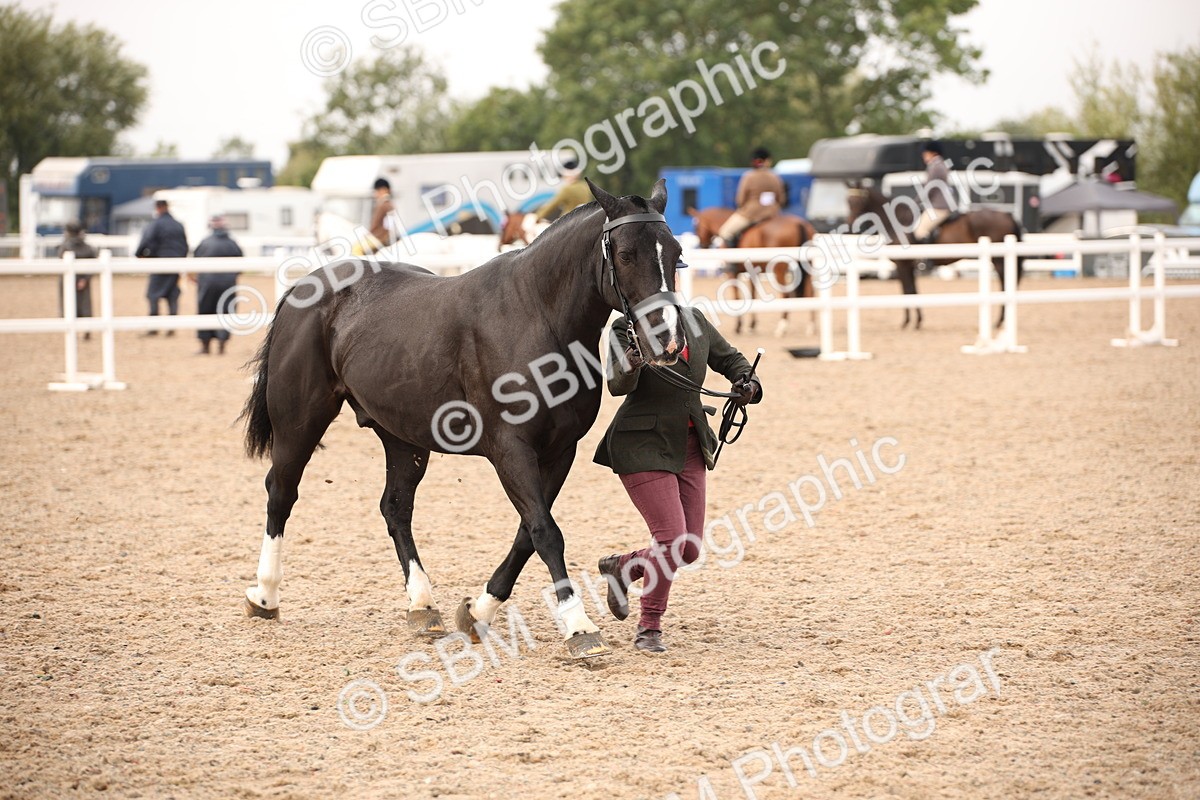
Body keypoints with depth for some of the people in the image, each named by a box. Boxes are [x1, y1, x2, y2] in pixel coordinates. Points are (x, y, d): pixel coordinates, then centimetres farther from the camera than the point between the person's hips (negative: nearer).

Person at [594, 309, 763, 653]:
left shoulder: (693, 320, 4)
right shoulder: (626, 330, -12)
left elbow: (729, 358, 16)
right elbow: (618, 385, -26)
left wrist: (747, 382, -5)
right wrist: (629, 368, -49)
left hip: (690, 448, 6)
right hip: (644, 447, -6)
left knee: (690, 549, 6)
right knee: (671, 536, -15)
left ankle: (621, 567, 33)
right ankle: (649, 628, 3)